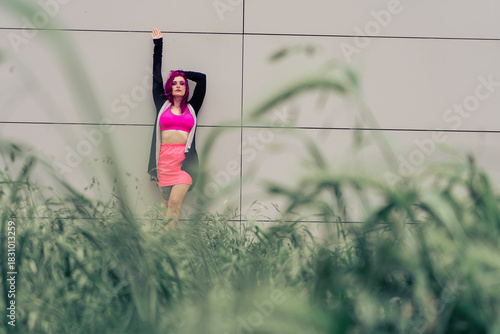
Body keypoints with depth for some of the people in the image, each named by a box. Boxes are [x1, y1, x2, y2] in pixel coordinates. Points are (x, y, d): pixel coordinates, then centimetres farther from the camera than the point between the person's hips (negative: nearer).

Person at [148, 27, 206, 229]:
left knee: (174, 201, -15)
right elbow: (156, 76, 19)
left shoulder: (191, 108, 14)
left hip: (185, 161, -1)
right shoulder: (162, 105, 14)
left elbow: (201, 78, 17)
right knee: (169, 205, -1)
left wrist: (181, 72, 25)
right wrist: (158, 44, 23)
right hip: (164, 159, 1)